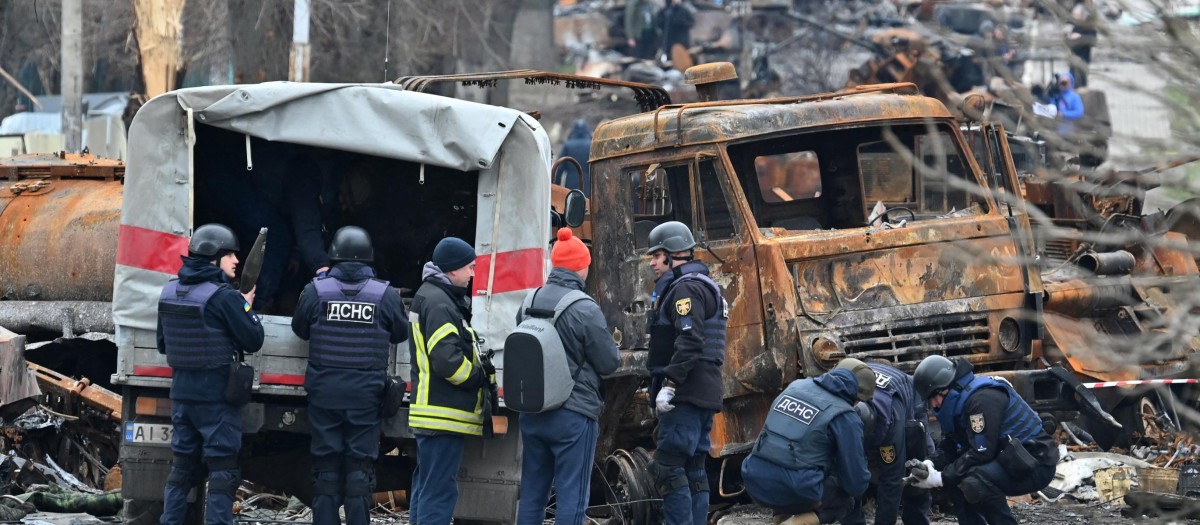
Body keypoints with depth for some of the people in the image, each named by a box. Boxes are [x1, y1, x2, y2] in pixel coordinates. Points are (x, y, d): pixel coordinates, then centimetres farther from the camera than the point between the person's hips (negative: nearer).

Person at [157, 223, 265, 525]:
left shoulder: (170, 293, 6)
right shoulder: (225, 297, -16)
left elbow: (163, 344, 14)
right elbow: (253, 340, -11)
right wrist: (248, 308, 4)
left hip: (181, 393, 7)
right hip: (217, 396, -7)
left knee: (182, 466, 14)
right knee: (223, 469, -1)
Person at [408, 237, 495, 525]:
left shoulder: (431, 296, 18)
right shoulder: (439, 304, -16)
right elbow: (447, 360, -24)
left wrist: (484, 368, 5)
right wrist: (484, 377, -9)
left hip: (432, 412, 11)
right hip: (444, 415, -11)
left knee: (426, 488, 16)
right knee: (439, 491, -12)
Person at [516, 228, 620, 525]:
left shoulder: (529, 303, 3)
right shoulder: (585, 310, -16)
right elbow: (610, 363, -8)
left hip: (532, 412, 6)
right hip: (574, 415, -6)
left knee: (532, 493, 12)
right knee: (571, 496, -1)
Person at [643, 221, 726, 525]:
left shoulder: (686, 288, -11)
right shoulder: (704, 286, 23)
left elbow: (690, 342, -23)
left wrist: (670, 383, -26)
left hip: (685, 397, -11)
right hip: (704, 395, 11)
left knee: (668, 468, -12)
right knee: (693, 470, 10)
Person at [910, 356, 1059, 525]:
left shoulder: (983, 398, -20)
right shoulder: (959, 400, 10)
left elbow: (981, 453, -24)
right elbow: (951, 452, 10)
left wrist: (942, 478, -19)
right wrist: (932, 467, -10)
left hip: (1035, 464, -11)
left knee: (975, 481, -31)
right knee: (953, 478, 7)